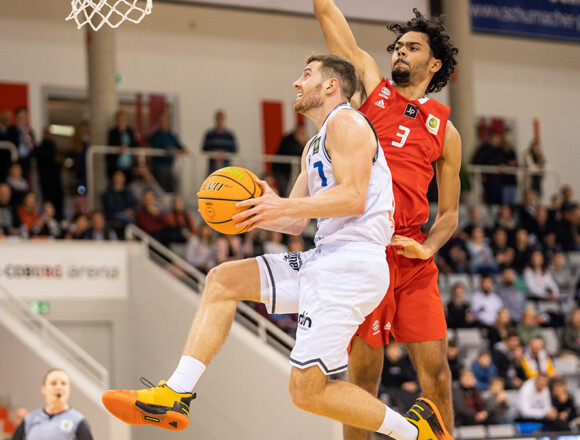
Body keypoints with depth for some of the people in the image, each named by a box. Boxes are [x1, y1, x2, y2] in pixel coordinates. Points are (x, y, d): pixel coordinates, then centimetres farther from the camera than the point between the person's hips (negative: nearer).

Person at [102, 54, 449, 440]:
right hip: (324, 259, 10)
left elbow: (353, 197, -18)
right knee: (223, 281, 6)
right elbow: (295, 224, 24)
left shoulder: (346, 122, -5)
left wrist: (284, 206, -21)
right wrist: (255, 214, 5)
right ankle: (173, 397, 0)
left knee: (307, 390, -12)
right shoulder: (315, 147, 27)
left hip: (352, 262, -10)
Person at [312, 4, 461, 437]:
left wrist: (428, 247, -2)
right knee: (364, 373, -1)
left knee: (435, 369, -2)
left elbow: (449, 212, 17)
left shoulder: (446, 132, 16)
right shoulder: (374, 87, 13)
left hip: (412, 257, 2)